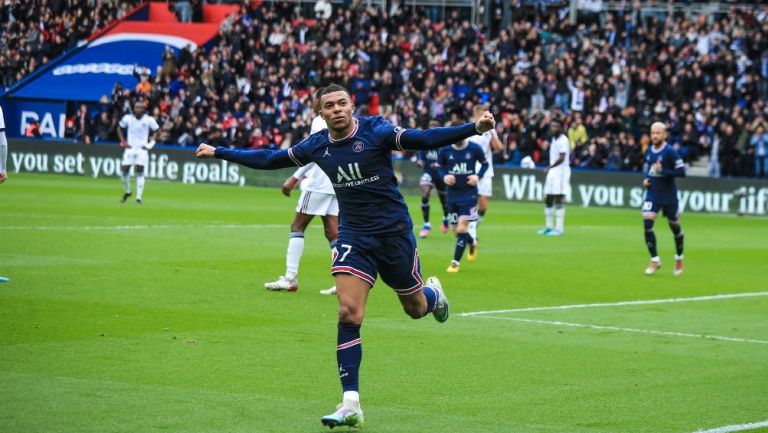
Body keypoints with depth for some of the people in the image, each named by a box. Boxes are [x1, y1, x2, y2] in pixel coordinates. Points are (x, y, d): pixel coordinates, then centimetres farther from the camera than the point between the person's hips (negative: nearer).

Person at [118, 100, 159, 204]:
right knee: (125, 170, -2)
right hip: (130, 148, 2)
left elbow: (157, 131, 6)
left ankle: (139, 197, -9)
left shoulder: (149, 120, -6)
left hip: (142, 149, -2)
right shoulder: (127, 118, 0)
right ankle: (127, 191, 22)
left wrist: (151, 143, -4)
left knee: (140, 172, -10)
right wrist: (123, 141, 5)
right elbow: (119, 129, 15)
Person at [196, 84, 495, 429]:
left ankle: (434, 294, 53)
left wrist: (475, 128, -36)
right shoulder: (317, 146, 0)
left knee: (415, 308, 12)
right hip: (354, 238, 2)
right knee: (348, 313, -13)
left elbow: (426, 140, -22)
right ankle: (350, 404, -13)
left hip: (394, 232, -2)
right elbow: (269, 160, 13)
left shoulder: (375, 132, -13)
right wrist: (219, 153, 15)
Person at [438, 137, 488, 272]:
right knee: (456, 230, 10)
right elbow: (440, 166, 9)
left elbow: (485, 163, 6)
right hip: (452, 194, 3)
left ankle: (455, 262, 1)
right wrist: (444, 176, -13)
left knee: (462, 228, -11)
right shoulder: (445, 150, -7)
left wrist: (478, 176, -12)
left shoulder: (475, 149, -10)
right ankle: (472, 242, 44)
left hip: (469, 194, -3)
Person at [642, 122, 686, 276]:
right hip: (652, 195, 4)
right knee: (647, 224, -14)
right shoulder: (649, 151, 4)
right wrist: (645, 179, 2)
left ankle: (679, 259, 33)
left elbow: (682, 172, -18)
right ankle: (655, 260, -5)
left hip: (669, 196, -4)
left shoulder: (670, 152, -14)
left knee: (675, 227, 10)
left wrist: (662, 170, -26)